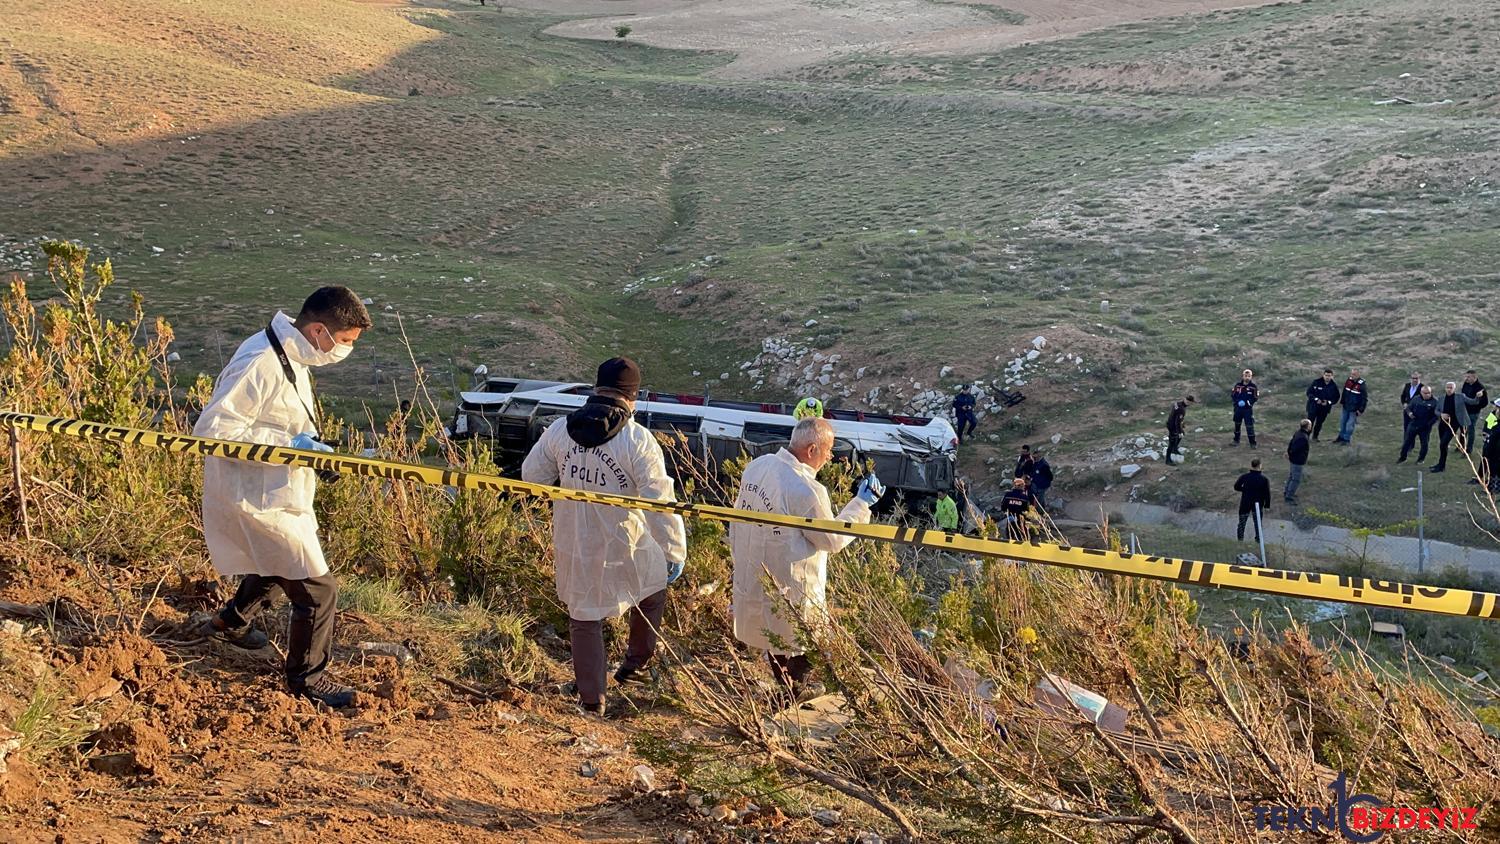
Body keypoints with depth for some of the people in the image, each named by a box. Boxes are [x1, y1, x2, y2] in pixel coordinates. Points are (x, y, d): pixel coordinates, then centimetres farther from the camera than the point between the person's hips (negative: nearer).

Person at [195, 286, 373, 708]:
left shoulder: (290, 355, 4)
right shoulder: (261, 364, -27)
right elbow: (211, 428, -28)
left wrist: (305, 445, 3)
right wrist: (288, 444, -28)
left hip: (275, 489, 10)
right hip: (257, 499, -10)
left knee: (276, 564, 33)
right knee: (317, 589, -4)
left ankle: (231, 622, 54)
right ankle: (306, 676, 14)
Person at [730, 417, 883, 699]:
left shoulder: (757, 466, -4)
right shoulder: (806, 491, -29)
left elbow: (738, 516, 10)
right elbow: (832, 540, -15)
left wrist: (739, 556, 24)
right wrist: (861, 503, -6)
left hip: (752, 578, 9)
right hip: (789, 591, -9)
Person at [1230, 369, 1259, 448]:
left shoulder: (1253, 387, -8)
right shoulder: (1238, 386, -2)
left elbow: (1256, 398, -7)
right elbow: (1232, 395, 7)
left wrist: (1247, 402, -19)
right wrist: (1237, 402, -9)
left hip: (1248, 409, -3)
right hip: (1238, 408, 3)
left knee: (1249, 426, -5)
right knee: (1237, 424, 15)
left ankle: (1252, 443, 3)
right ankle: (1236, 440, 31)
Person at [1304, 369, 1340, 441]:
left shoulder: (1334, 386, -3)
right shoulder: (1316, 382, -10)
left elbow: (1336, 398, 4)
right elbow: (1309, 392, -6)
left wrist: (1328, 402, -13)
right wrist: (1316, 399, -19)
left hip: (1325, 407, 2)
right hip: (1313, 406, -2)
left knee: (1319, 422, 13)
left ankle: (1315, 437, 28)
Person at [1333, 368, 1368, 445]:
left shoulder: (1361, 385, -20)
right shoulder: (1348, 380, -2)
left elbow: (1365, 398, -16)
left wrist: (1361, 410, -16)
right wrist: (1342, 402, 17)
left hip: (1354, 409, -6)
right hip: (1346, 407, 7)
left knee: (1350, 424, -2)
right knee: (1343, 422, 17)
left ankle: (1347, 439, 12)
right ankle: (1341, 437, 33)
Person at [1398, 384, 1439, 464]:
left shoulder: (1434, 402, -7)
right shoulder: (1416, 399, 3)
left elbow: (1437, 414, -6)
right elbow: (1409, 407, 13)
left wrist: (1430, 423, -17)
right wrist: (1409, 413, -9)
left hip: (1425, 427, -2)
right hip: (1413, 425, 2)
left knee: (1424, 444, 5)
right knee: (1407, 441, 5)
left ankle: (1421, 458, 22)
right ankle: (1403, 457, 17)